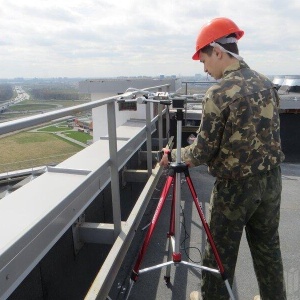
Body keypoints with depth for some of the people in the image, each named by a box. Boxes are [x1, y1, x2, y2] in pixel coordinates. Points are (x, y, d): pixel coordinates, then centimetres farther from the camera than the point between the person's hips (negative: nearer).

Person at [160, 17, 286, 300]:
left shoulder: (218, 93, -20)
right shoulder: (267, 84, 2)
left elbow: (202, 153, -17)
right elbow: (264, 134, 11)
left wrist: (173, 155, 0)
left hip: (235, 186, -7)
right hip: (271, 180, 7)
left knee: (221, 252, 13)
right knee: (268, 247, 22)